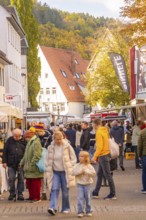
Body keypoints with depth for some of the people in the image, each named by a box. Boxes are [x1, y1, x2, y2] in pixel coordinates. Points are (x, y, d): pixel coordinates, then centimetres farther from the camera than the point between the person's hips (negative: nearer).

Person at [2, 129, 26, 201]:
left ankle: (20, 194, 9)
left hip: (21, 164, -1)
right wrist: (4, 161, -2)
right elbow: (5, 151, 4)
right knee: (11, 179, 3)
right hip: (11, 163, 1)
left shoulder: (23, 141, 0)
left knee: (21, 179, 2)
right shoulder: (9, 141, 1)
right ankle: (12, 193, 15)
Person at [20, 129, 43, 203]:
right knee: (29, 183, 13)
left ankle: (37, 198, 7)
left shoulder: (36, 143, -15)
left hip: (34, 169, -10)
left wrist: (31, 165, -21)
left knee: (36, 183, -1)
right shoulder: (29, 143, 17)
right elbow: (26, 155, 24)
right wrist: (22, 163, 17)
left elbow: (37, 156, -21)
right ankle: (31, 196, 24)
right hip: (29, 169, 10)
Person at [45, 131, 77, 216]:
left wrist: (71, 169, -4)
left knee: (65, 191, 5)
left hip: (65, 172, -1)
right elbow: (48, 160, 9)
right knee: (54, 189, -11)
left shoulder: (67, 146, -6)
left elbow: (73, 158, 2)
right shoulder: (51, 148, -1)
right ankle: (53, 208, -18)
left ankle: (66, 208, 18)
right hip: (55, 172, 1)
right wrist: (48, 171, 1)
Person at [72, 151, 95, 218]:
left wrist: (86, 171, -17)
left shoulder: (89, 166, -2)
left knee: (87, 198, 6)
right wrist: (80, 171, -17)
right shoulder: (77, 166, 2)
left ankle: (88, 211, 17)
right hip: (80, 184, 0)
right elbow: (74, 172, -8)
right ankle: (80, 212, -4)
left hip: (87, 184, 0)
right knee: (80, 198, -6)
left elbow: (93, 173, -11)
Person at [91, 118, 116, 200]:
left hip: (103, 155, -9)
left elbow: (100, 146, -20)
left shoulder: (99, 132, -15)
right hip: (106, 154, 9)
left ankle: (113, 194, 1)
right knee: (100, 174, 14)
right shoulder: (105, 130, 11)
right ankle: (95, 193, 22)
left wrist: (95, 156, -18)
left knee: (107, 174, -4)